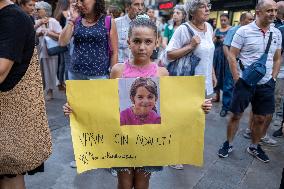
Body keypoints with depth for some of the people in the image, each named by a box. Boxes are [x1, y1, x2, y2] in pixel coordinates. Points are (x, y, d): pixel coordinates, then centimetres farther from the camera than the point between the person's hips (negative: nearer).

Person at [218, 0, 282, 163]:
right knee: (236, 115, 5)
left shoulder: (277, 33, 6)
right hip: (245, 82, -4)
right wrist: (237, 79, -11)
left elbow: (277, 59, 15)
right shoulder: (244, 31, -8)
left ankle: (254, 147, 30)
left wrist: (273, 78, 6)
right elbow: (232, 56, -8)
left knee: (261, 118, 11)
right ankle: (228, 144, 23)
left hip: (266, 84, 4)